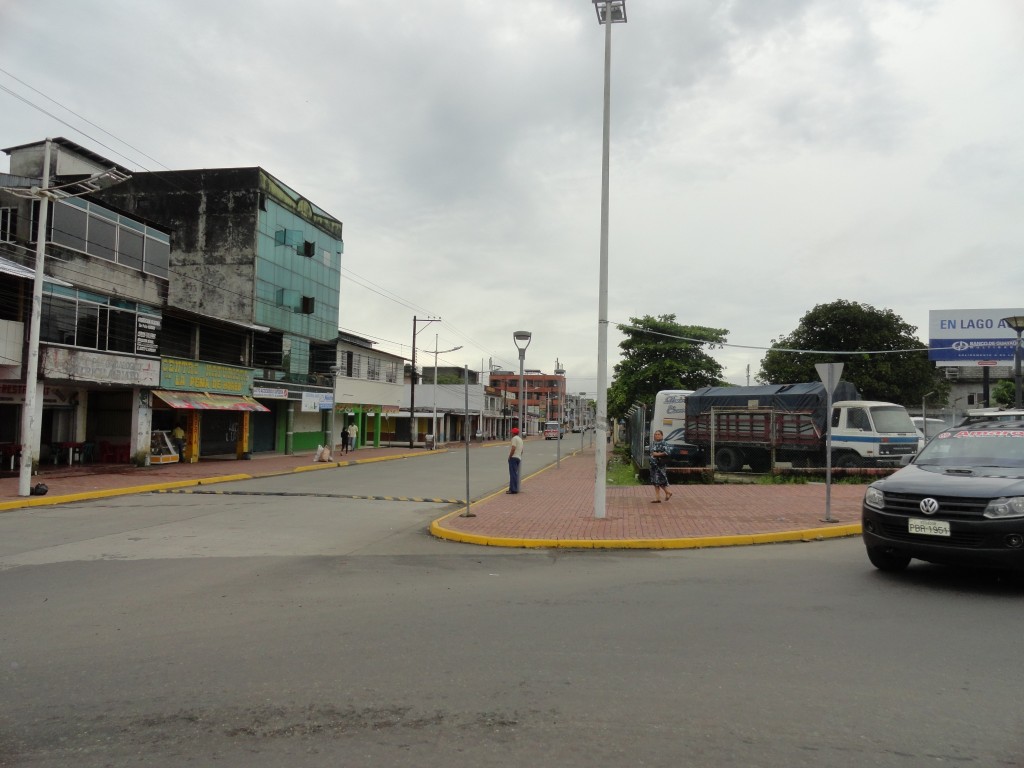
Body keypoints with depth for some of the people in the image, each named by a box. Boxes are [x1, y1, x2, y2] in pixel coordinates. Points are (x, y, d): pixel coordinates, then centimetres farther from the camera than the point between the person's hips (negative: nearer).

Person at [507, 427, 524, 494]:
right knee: (514, 474, 13)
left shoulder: (514, 438, -10)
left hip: (513, 457, -9)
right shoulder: (520, 439, 20)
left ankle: (513, 489, -13)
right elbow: (521, 450, 23)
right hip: (518, 458, 9)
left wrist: (509, 456, -13)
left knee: (513, 473, -10)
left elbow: (513, 448, -20)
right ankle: (515, 489, 15)